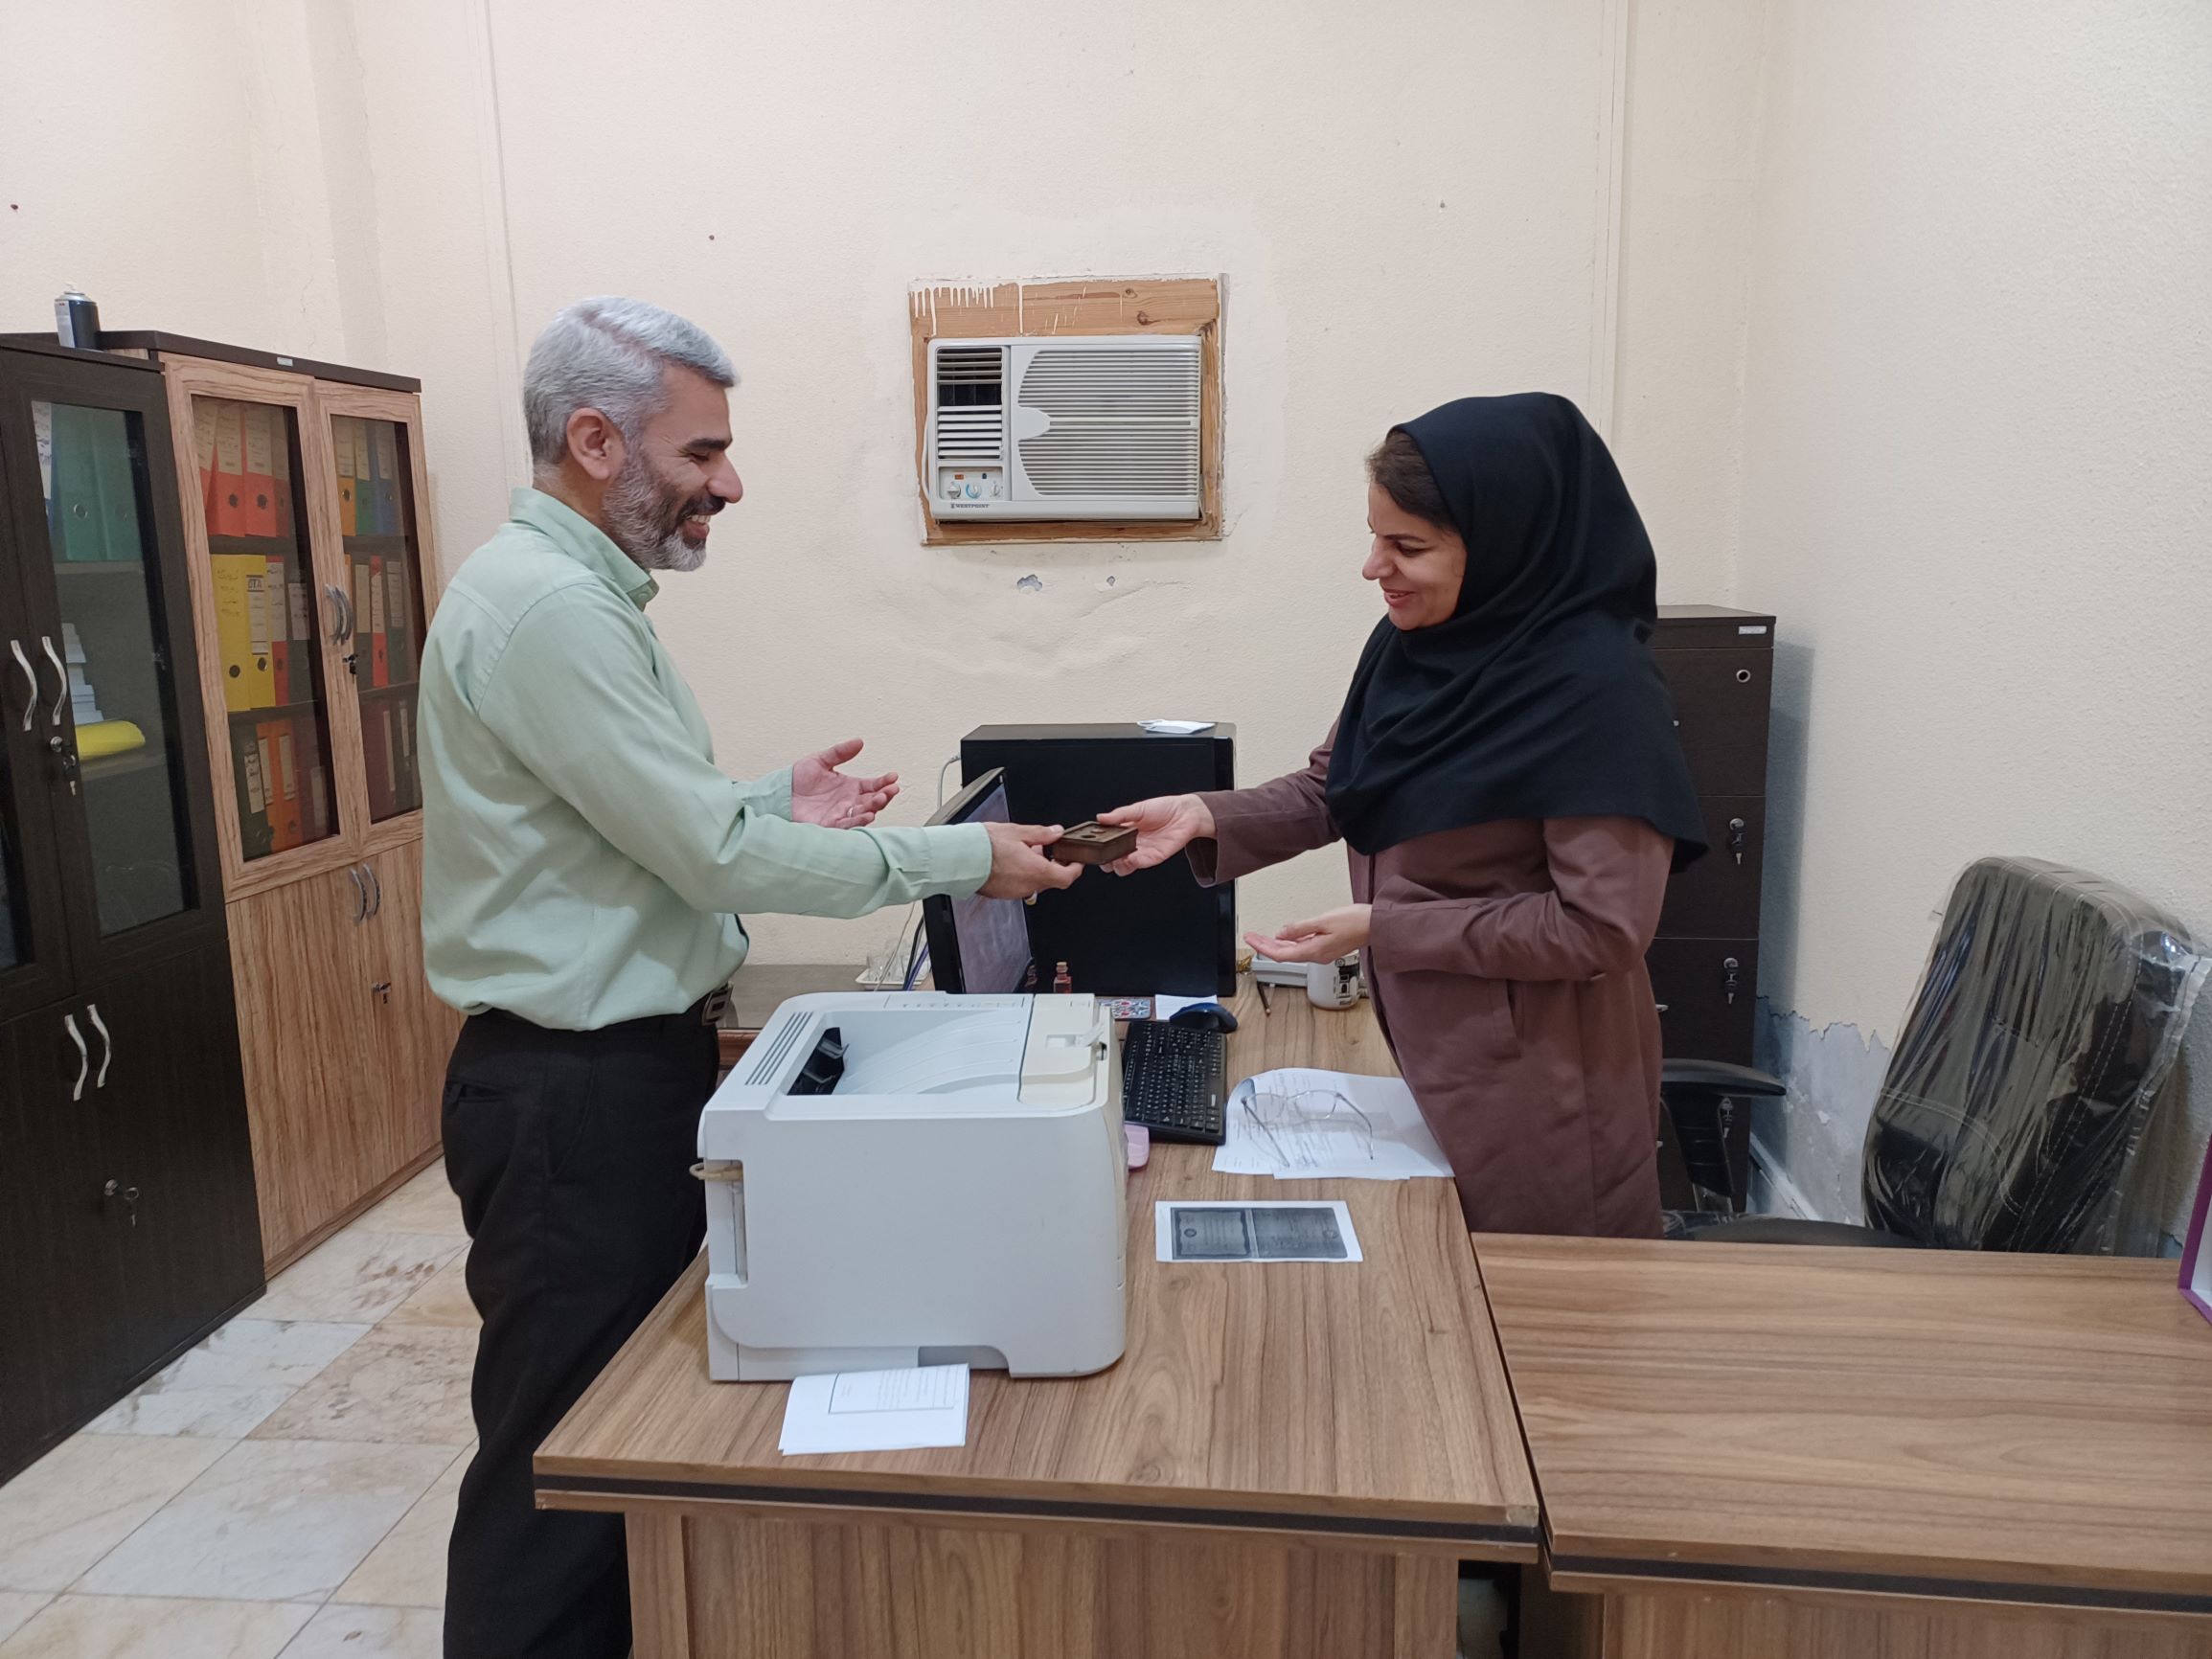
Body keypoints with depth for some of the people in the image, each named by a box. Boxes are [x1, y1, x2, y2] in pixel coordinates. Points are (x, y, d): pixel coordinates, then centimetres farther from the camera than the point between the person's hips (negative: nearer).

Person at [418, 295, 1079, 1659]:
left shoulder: (583, 592, 13)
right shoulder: (548, 605, -20)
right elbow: (715, 857, -22)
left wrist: (774, 805, 6)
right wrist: (956, 858, -15)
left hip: (633, 1066, 10)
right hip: (578, 1093, -10)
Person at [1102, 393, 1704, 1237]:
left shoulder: (1596, 691, -23)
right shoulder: (1410, 643, -2)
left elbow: (1600, 928, -22)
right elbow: (1335, 788, 9)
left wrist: (1381, 929, -22)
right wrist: (1205, 816, -7)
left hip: (1537, 1089, -6)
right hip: (1421, 1052, 7)